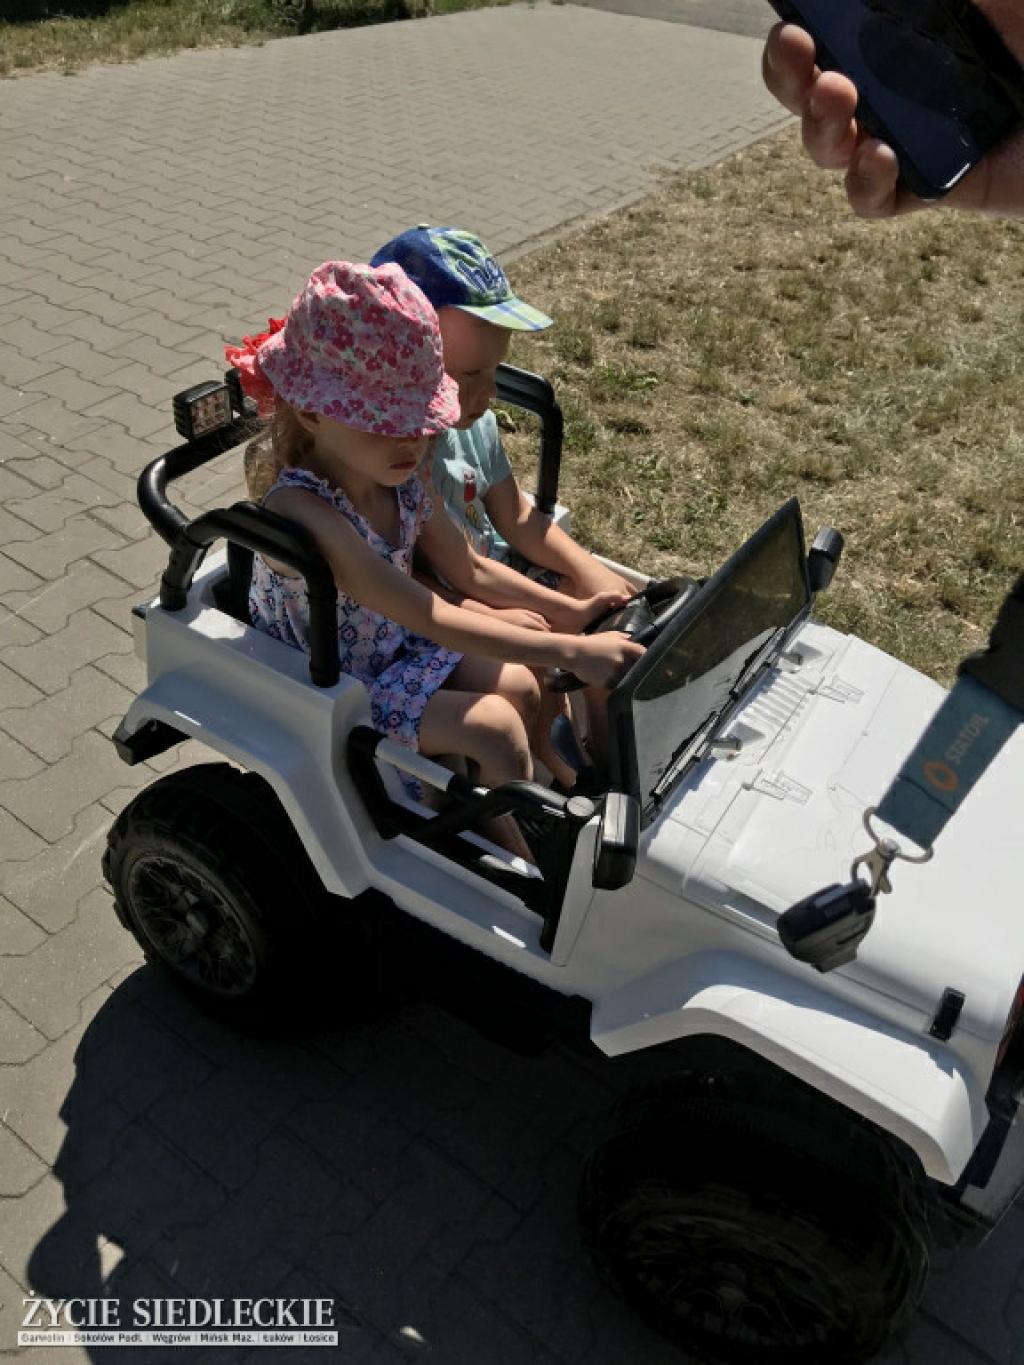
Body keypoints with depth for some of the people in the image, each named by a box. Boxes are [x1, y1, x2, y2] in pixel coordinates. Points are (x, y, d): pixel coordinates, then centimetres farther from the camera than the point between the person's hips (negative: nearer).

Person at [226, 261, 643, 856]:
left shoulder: (398, 480, -11)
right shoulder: (301, 513, -37)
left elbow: (469, 571, 0)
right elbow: (434, 617, -41)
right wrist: (570, 652, -43)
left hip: (395, 648, 7)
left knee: (519, 687, -1)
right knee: (496, 727, -14)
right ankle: (529, 864, 10)